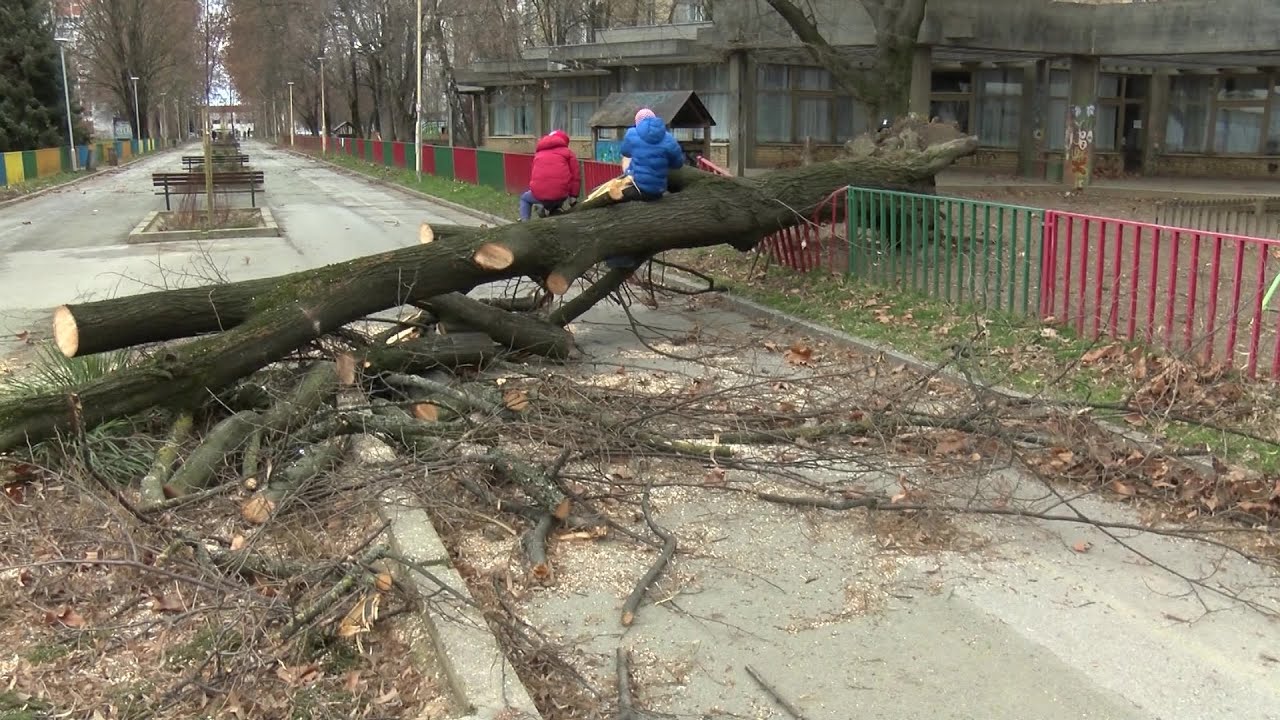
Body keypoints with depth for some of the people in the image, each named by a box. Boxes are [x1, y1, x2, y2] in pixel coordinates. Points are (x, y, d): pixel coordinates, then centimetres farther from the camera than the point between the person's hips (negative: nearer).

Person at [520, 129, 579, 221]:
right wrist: (573, 195, 13)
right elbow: (575, 176, 7)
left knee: (524, 198, 32)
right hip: (560, 194, -1)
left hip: (539, 194, 1)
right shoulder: (568, 152, 14)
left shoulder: (538, 153, 25)